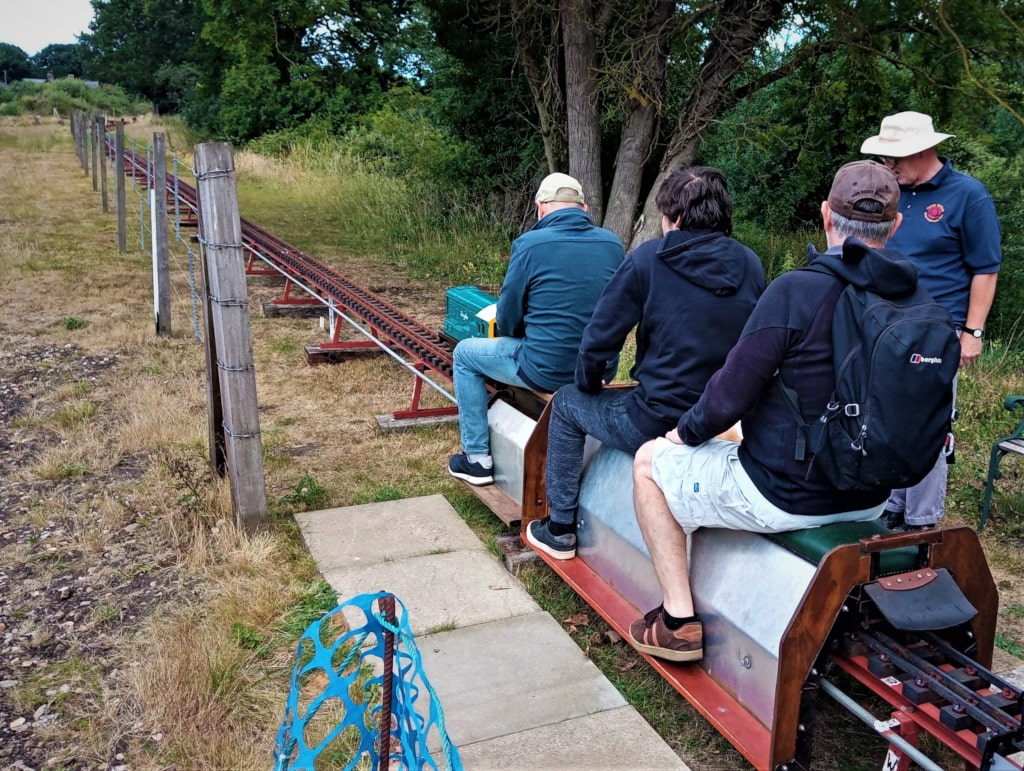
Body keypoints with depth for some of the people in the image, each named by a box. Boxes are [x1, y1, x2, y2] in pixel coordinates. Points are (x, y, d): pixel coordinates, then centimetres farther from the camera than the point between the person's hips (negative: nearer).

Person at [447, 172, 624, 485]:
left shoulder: (529, 244, -11)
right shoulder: (613, 244, 2)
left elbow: (507, 319, -2)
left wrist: (519, 340, 20)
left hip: (548, 371, -6)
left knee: (465, 353, 20)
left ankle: (477, 458, 22)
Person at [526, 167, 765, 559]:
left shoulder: (649, 258, -11)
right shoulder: (750, 265, 1)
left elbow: (599, 337, -8)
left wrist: (589, 385, 12)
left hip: (658, 424, -6)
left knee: (567, 403, 23)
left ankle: (560, 530, 27)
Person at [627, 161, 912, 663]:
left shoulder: (796, 291, -21)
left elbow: (731, 394, -18)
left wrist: (687, 432, 2)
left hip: (785, 498, -7)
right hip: (870, 500, 7)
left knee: (650, 462, 13)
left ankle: (679, 621, 14)